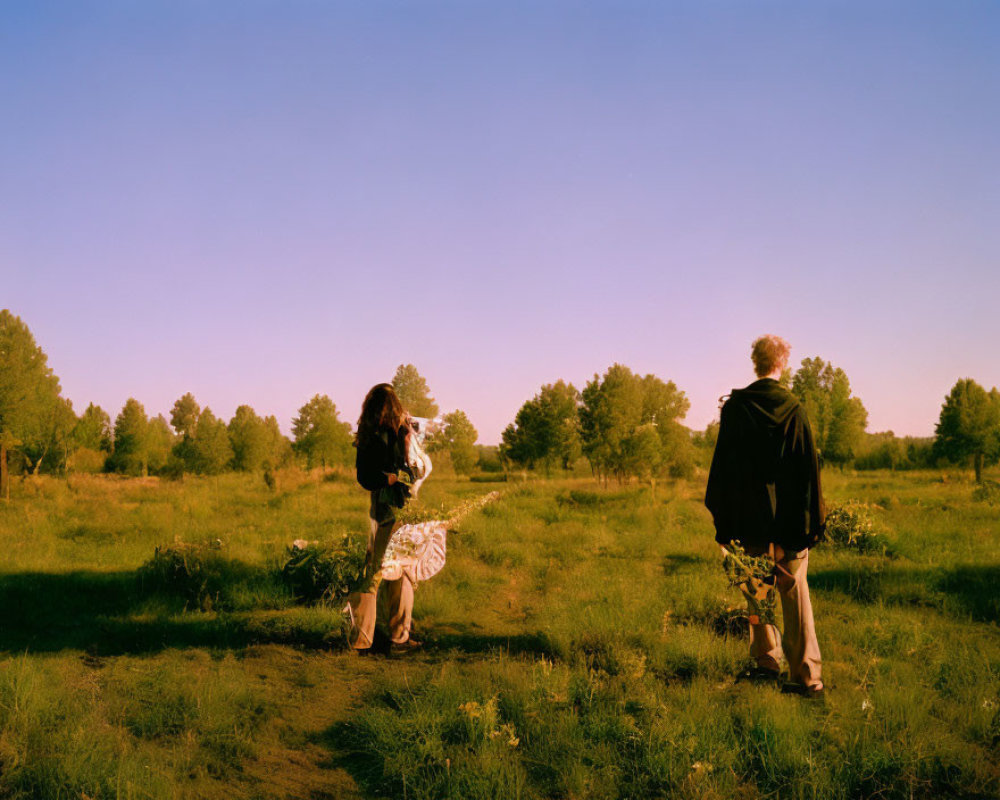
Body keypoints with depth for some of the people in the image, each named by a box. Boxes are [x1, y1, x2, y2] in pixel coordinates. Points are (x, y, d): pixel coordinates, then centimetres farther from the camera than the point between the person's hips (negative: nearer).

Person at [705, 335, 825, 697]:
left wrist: (723, 522, 6)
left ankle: (767, 659, 23)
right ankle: (807, 674, 3)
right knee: (794, 593, 4)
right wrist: (812, 521, -1)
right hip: (789, 516, -1)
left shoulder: (734, 407, -4)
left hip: (750, 517, 1)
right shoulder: (794, 410, -7)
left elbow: (722, 464, -1)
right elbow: (808, 468, -7)